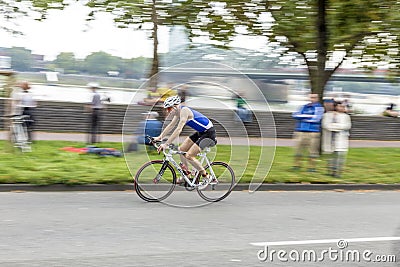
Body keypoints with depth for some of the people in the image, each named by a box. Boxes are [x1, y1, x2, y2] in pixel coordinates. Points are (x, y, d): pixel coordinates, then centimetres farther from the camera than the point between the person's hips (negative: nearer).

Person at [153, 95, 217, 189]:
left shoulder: (184, 111, -24)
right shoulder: (179, 111, 4)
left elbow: (178, 130, -31)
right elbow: (171, 125, 14)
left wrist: (166, 144, -33)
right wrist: (159, 137, 8)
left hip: (209, 133, -10)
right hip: (200, 132, 10)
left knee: (189, 156, -14)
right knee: (181, 149, 9)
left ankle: (206, 177, -1)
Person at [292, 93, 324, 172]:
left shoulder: (319, 107, 2)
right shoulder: (304, 107, 18)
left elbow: (316, 118, -11)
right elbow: (295, 115, 7)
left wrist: (302, 117, -3)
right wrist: (308, 116, -7)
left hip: (313, 132, -4)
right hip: (301, 131, 4)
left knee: (312, 149, -3)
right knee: (298, 147, 2)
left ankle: (311, 166, 4)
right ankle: (297, 164, 11)